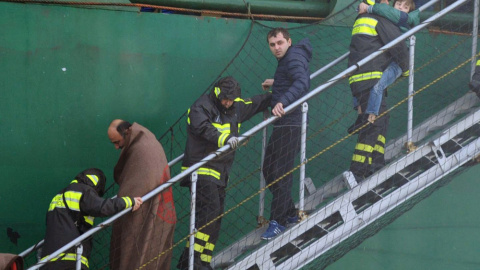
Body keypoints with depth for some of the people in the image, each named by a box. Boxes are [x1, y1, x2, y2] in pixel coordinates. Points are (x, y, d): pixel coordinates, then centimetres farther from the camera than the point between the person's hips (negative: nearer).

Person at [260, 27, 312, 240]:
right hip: (282, 125, 11)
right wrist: (275, 84, 34)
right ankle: (290, 213, 24)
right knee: (269, 170, 15)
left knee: (281, 174, -10)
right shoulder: (287, 59, 19)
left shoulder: (294, 58, -12)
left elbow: (302, 82, -31)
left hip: (290, 125, -11)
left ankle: (278, 222, -7)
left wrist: (283, 101, -42)